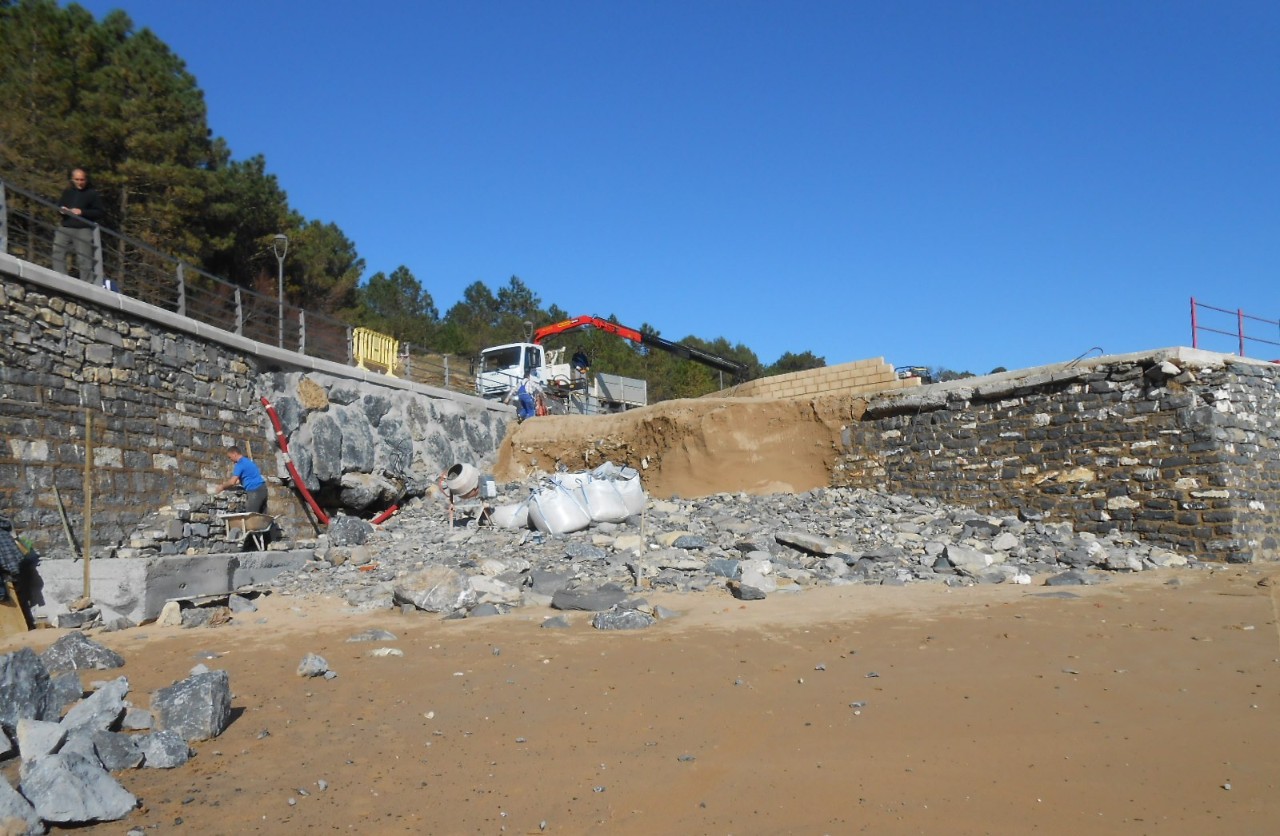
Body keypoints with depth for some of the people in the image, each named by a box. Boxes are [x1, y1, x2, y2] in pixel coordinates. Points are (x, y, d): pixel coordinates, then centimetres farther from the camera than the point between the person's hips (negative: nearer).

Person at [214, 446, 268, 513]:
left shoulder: (240, 464, -8)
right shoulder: (247, 461, 21)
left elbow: (232, 482, -11)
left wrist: (222, 487, 6)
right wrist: (226, 485, 26)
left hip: (255, 490, -9)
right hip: (262, 488, 9)